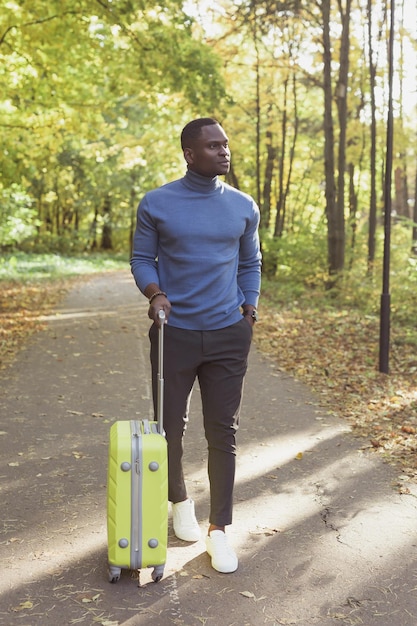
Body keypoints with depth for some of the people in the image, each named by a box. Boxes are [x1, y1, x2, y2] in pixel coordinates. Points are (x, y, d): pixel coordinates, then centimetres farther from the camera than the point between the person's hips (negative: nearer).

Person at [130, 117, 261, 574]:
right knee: (170, 427, 8)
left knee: (223, 433, 3)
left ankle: (219, 528, 15)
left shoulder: (244, 207, 5)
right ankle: (179, 501, 36)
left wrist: (249, 314, 8)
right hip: (174, 333, -1)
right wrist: (154, 293, -16)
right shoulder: (156, 204, -3)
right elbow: (141, 259, 2)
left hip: (228, 335, 2)